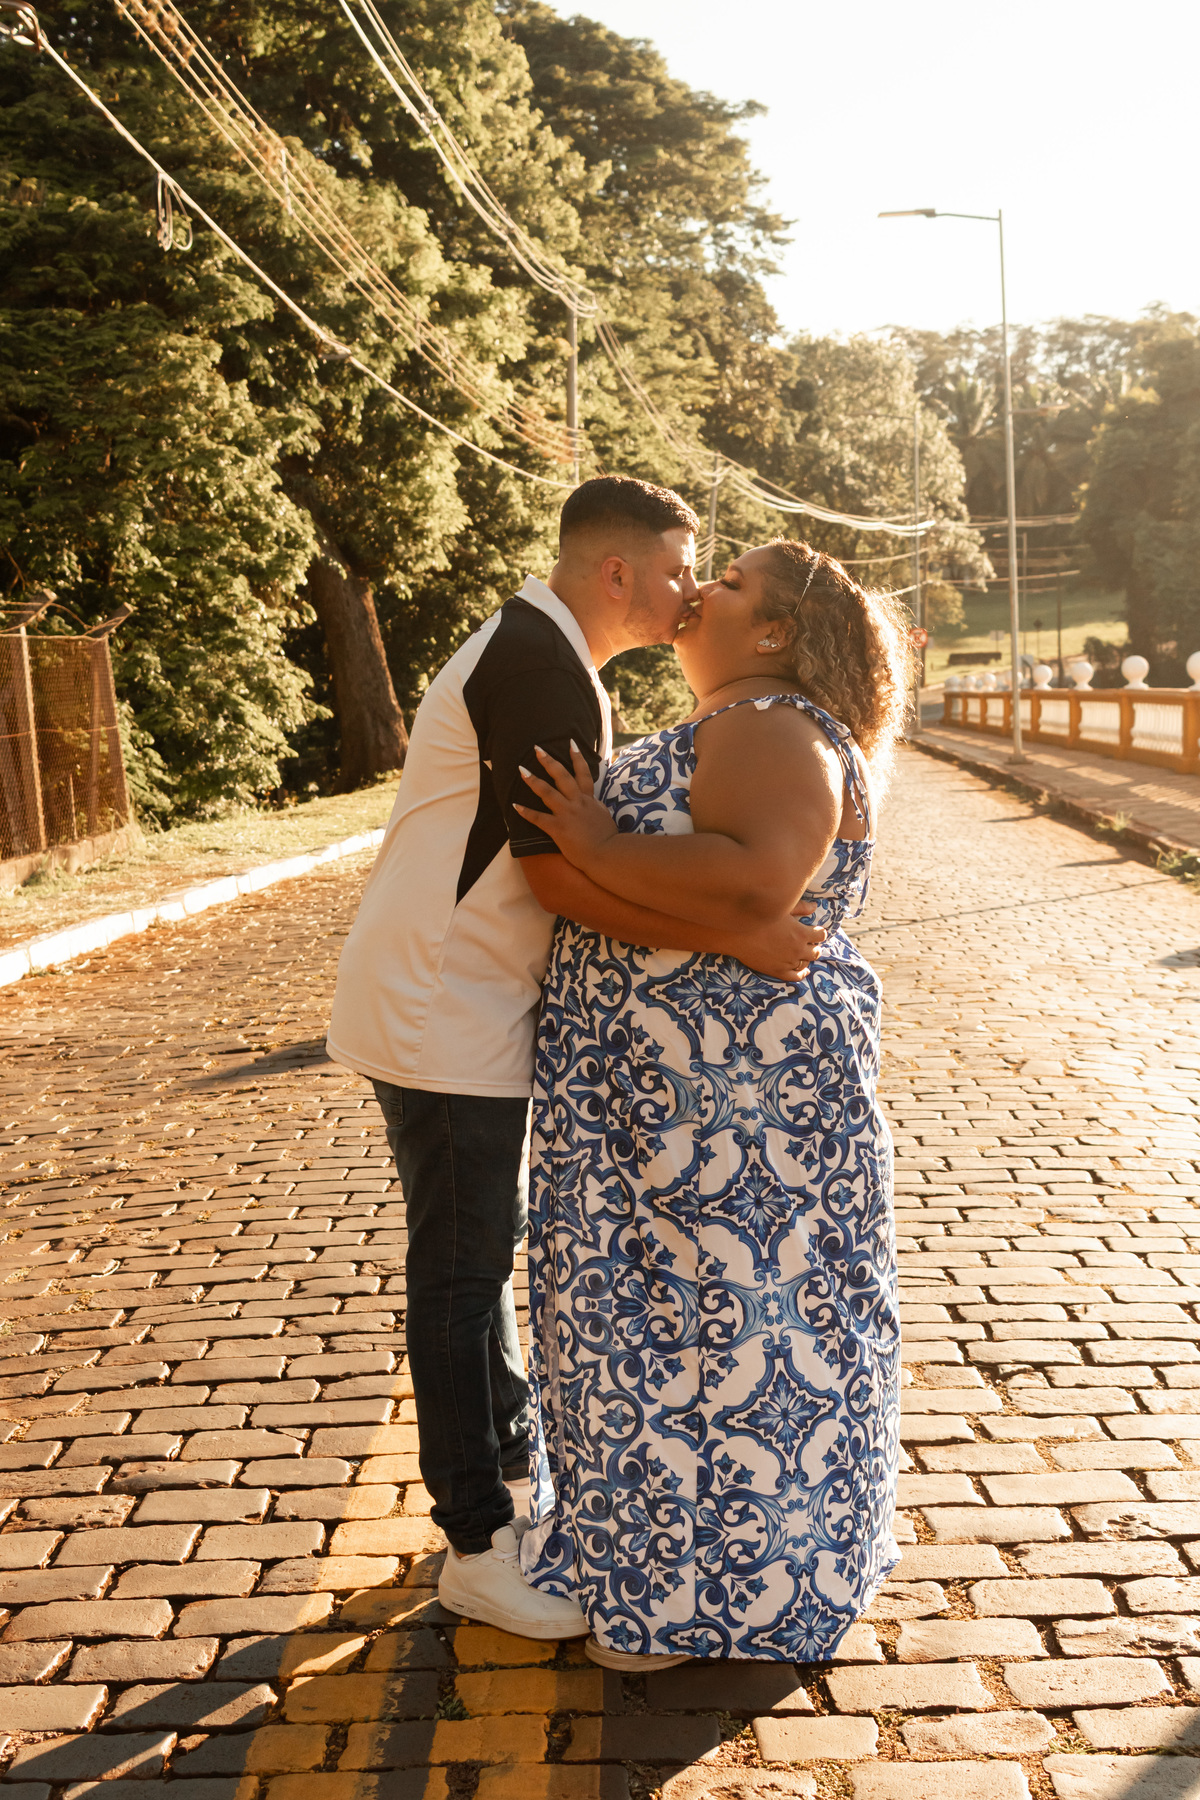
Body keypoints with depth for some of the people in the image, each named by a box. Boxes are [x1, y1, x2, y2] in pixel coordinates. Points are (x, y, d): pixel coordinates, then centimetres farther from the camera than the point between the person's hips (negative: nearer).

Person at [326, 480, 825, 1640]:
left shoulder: (533, 652, 14)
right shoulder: (540, 666, -19)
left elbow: (572, 844, 15)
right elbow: (562, 877, -24)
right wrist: (733, 936, -24)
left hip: (464, 1008, 10)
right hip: (441, 1021, -10)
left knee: (484, 1251, 20)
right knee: (460, 1274, 0)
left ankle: (513, 1464, 36)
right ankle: (476, 1546, 14)